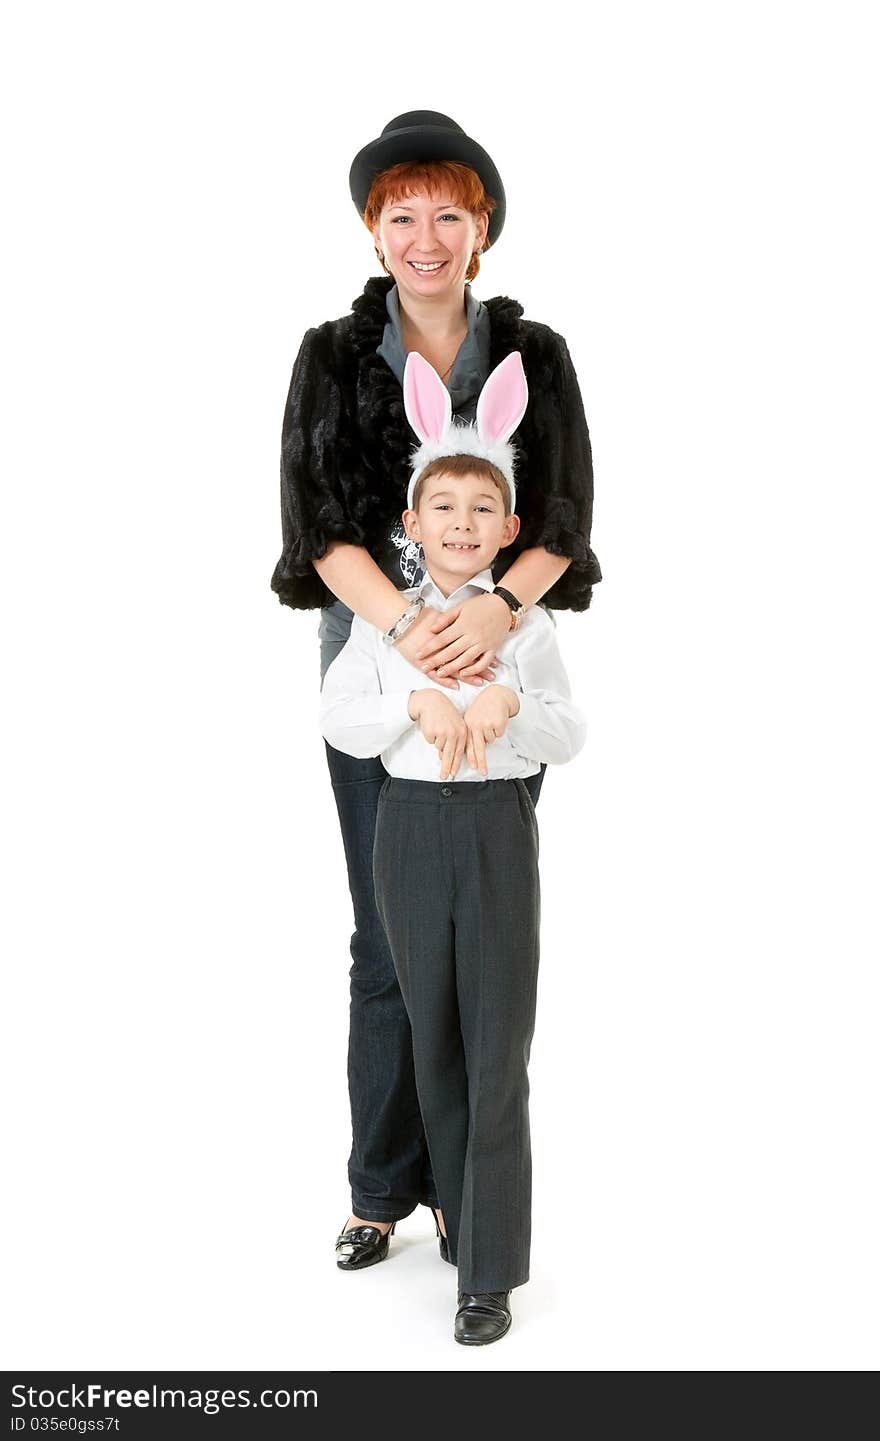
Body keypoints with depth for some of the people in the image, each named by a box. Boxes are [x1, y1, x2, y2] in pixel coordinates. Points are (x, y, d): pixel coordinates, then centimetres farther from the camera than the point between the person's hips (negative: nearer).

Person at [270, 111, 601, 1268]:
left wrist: (497, 606, -23)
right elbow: (316, 520, -5)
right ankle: (381, 1186, 15)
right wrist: (405, 626, -21)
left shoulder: (536, 355, 5)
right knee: (388, 935, 3)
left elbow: (566, 516, -2)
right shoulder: (333, 356, 4)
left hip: (501, 669, 1)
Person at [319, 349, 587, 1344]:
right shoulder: (384, 618, 3)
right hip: (410, 826, 2)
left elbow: (569, 737, -3)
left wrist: (510, 702, -22)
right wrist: (420, 702, -21)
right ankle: (460, 1208, 30)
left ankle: (489, 1273, 1)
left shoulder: (526, 623, 2)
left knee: (497, 1047, -4)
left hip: (498, 828, -2)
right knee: (435, 1038, 12)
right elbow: (339, 722, -5)